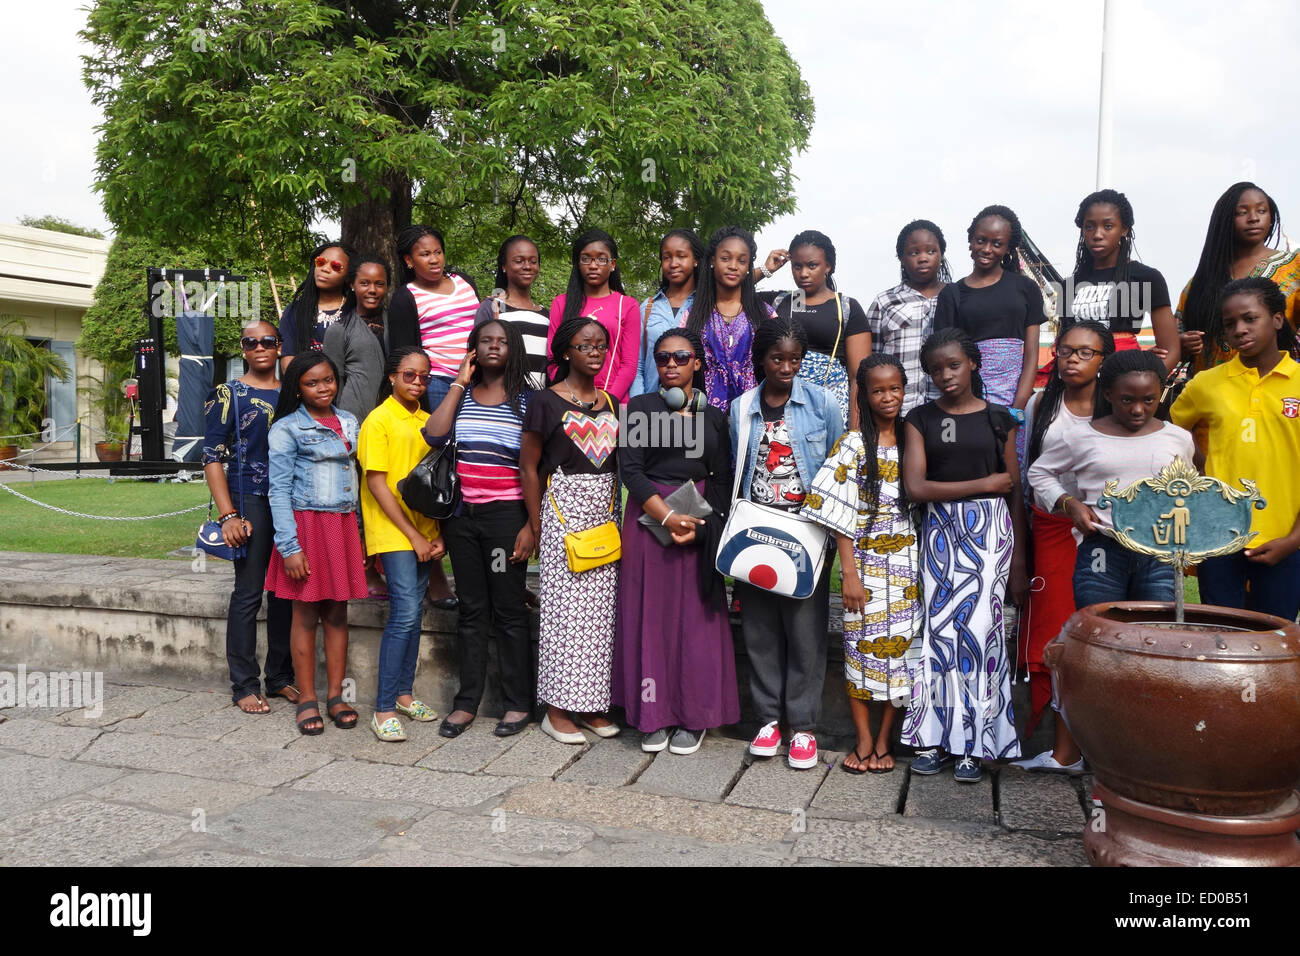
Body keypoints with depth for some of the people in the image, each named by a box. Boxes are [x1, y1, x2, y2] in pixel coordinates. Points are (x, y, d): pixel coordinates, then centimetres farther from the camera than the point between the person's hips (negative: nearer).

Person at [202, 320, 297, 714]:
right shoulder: (229, 395, 1)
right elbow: (212, 457, -3)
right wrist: (228, 515, -11)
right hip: (250, 501, -4)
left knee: (285, 592, 8)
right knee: (249, 592, -3)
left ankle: (280, 677, 19)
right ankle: (244, 685, 6)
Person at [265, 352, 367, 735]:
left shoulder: (349, 423, 11)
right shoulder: (287, 429, -4)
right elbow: (279, 490, -7)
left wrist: (359, 532, 12)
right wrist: (289, 547, -14)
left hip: (343, 525, 4)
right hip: (306, 524, -4)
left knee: (338, 613, 8)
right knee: (306, 615, 2)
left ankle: (336, 696, 17)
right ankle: (306, 699, 12)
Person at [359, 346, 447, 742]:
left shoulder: (428, 421, 12)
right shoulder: (379, 420, -6)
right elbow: (377, 484, -11)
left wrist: (437, 532, 4)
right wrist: (413, 535, -12)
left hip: (424, 530, 6)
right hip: (392, 531, -6)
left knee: (414, 612, 10)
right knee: (405, 613, -13)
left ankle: (403, 693, 23)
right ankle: (384, 709, -6)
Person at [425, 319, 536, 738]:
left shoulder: (527, 400, 1)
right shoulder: (461, 396, 11)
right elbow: (433, 435, -8)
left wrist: (531, 525, -9)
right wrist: (460, 381, -2)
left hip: (505, 515, -3)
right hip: (461, 515, 3)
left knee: (508, 609, 2)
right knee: (471, 609, 9)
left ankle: (518, 703, 13)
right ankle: (467, 702, 17)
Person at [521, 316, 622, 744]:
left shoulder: (611, 403, 13)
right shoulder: (545, 402, -4)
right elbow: (529, 468, -4)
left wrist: (618, 517, 9)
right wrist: (537, 528, -6)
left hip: (606, 514, 5)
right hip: (564, 512, -5)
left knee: (602, 608, 5)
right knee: (566, 607, -4)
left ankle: (591, 703, 15)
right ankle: (557, 709, 6)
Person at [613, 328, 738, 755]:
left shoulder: (713, 416, 10)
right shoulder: (640, 408, 4)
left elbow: (722, 479, 4)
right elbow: (630, 469, -5)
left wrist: (701, 526, -12)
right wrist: (667, 516, -16)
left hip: (700, 520, 1)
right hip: (648, 518, -1)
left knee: (696, 616, 2)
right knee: (650, 615, 1)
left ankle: (693, 716, 12)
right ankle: (654, 714, 11)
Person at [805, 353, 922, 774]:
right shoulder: (853, 444, -4)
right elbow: (841, 515, -8)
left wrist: (924, 566, 4)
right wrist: (849, 573, -12)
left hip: (906, 560, 3)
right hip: (865, 560, -3)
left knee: (900, 644, 4)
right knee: (862, 644, 1)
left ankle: (884, 740, 16)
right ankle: (863, 740, 13)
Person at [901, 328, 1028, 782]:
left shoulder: (998, 418, 7)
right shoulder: (921, 419, 6)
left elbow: (1015, 493, 7)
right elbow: (915, 486, -6)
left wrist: (1019, 562, 3)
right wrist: (982, 483, -7)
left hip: (990, 529, -1)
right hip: (940, 529, 1)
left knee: (978, 626, -6)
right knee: (940, 629, -1)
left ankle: (974, 743, 4)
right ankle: (935, 737, 9)